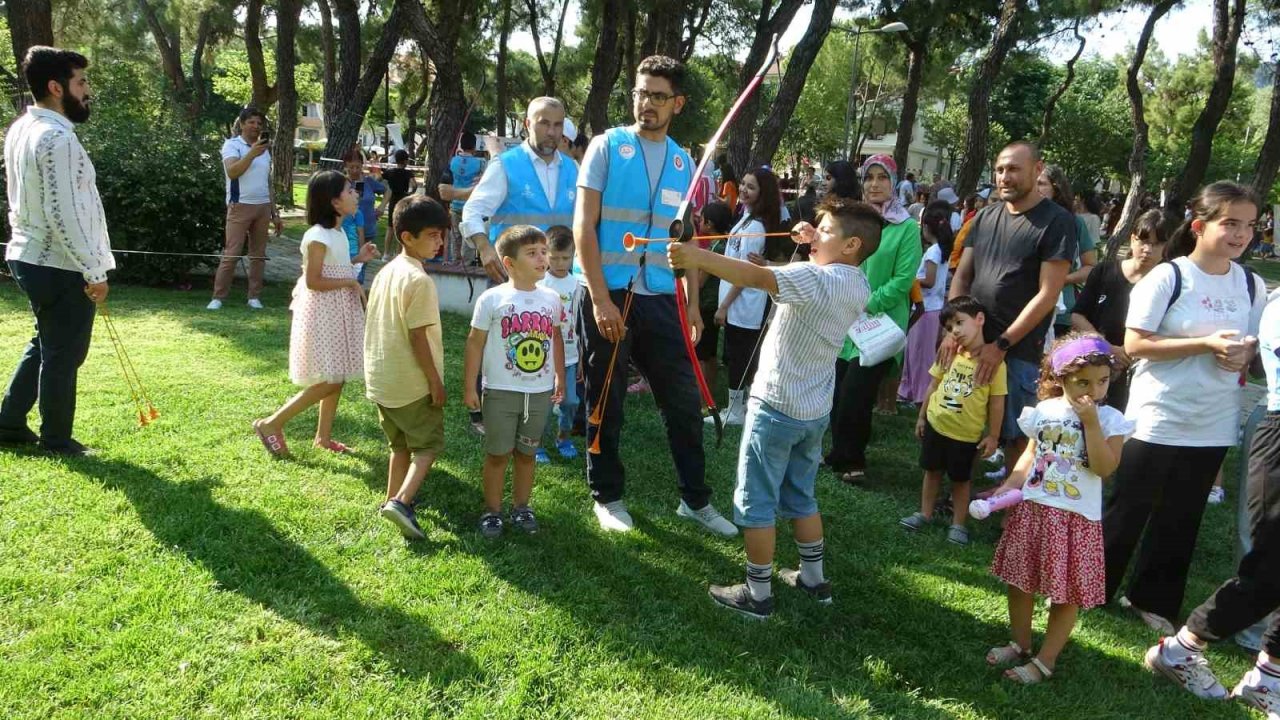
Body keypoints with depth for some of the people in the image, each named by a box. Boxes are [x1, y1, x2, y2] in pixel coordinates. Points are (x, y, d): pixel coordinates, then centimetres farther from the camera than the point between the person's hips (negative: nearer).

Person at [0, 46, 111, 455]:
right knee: (64, 353, 4)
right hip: (59, 265, -9)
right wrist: (94, 270, -19)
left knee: (45, 345, 22)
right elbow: (62, 215, -25)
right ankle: (57, 441, 17)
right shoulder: (57, 138, -21)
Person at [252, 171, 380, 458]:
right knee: (328, 381, -6)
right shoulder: (318, 237, -20)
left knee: (337, 377, 13)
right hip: (322, 314, -9)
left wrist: (357, 258, 8)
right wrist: (351, 283, -18)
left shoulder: (338, 233, 8)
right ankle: (272, 424, 5)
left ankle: (323, 436, 24)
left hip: (338, 312, 9)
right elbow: (313, 281, -21)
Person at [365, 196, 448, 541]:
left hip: (382, 380, 8)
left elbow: (378, 328, 13)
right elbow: (418, 337, -21)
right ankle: (401, 501, -8)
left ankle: (394, 500, 29)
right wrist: (436, 381, -14)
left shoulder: (386, 272, 7)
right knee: (428, 444, 5)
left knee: (401, 444, 22)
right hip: (413, 383, -8)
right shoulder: (418, 280, -20)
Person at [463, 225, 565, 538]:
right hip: (501, 392, -3)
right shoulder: (492, 298, -10)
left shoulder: (551, 298, 2)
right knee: (498, 453, 7)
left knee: (526, 453, 15)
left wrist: (560, 377, 13)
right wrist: (469, 386, -6)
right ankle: (492, 510, 20)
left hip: (541, 392, 4)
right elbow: (475, 342, -5)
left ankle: (521, 507, 28)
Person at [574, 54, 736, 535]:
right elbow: (584, 227, -7)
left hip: (662, 299, 4)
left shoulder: (684, 163, 10)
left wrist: (692, 304, 9)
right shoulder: (608, 146, -2)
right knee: (606, 402, 8)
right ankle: (607, 496, 23)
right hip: (609, 295, -3)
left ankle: (695, 498, 20)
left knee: (684, 400, 6)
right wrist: (601, 299, -14)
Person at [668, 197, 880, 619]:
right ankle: (813, 578, 32)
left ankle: (758, 593, 11)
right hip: (815, 410, 8)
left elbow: (756, 276, -35)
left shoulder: (815, 278, -22)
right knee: (801, 497, 22)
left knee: (756, 502, 3)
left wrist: (698, 257, -39)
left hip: (776, 406, -8)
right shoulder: (859, 287, 4)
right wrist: (815, 247, 15)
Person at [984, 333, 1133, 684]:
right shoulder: (1043, 411, 1)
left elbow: (1104, 468, -19)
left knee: (1066, 593, 4)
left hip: (1076, 518, -3)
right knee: (1020, 581, 15)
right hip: (1032, 509, 4)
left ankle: (1045, 660, 17)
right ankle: (1020, 644, 33)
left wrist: (1091, 422, -22)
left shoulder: (1110, 419, -8)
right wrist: (1010, 484, 2)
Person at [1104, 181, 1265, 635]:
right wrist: (1207, 344, -22)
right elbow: (1135, 344, -15)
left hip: (1214, 426, 5)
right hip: (1158, 421, -5)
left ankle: (1152, 599, 29)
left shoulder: (1252, 285, 5)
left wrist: (1245, 354, -9)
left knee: (1181, 521, 14)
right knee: (1128, 512, 6)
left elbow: (1254, 344, 15)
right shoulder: (1167, 277, -11)